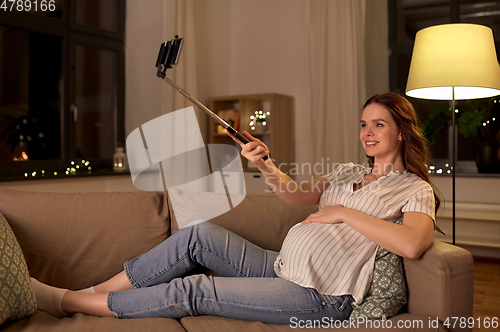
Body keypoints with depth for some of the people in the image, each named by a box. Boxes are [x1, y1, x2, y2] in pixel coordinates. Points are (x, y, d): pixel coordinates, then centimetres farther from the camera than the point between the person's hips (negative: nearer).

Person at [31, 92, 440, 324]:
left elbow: (413, 244, -24)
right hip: (281, 268, 7)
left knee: (194, 291, -14)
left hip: (320, 298, -7)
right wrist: (266, 165, -10)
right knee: (200, 234, -12)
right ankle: (93, 291, -1)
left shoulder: (414, 189, -3)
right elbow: (296, 193, 10)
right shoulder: (349, 172, 18)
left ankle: (69, 302, -2)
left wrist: (345, 213, -18)